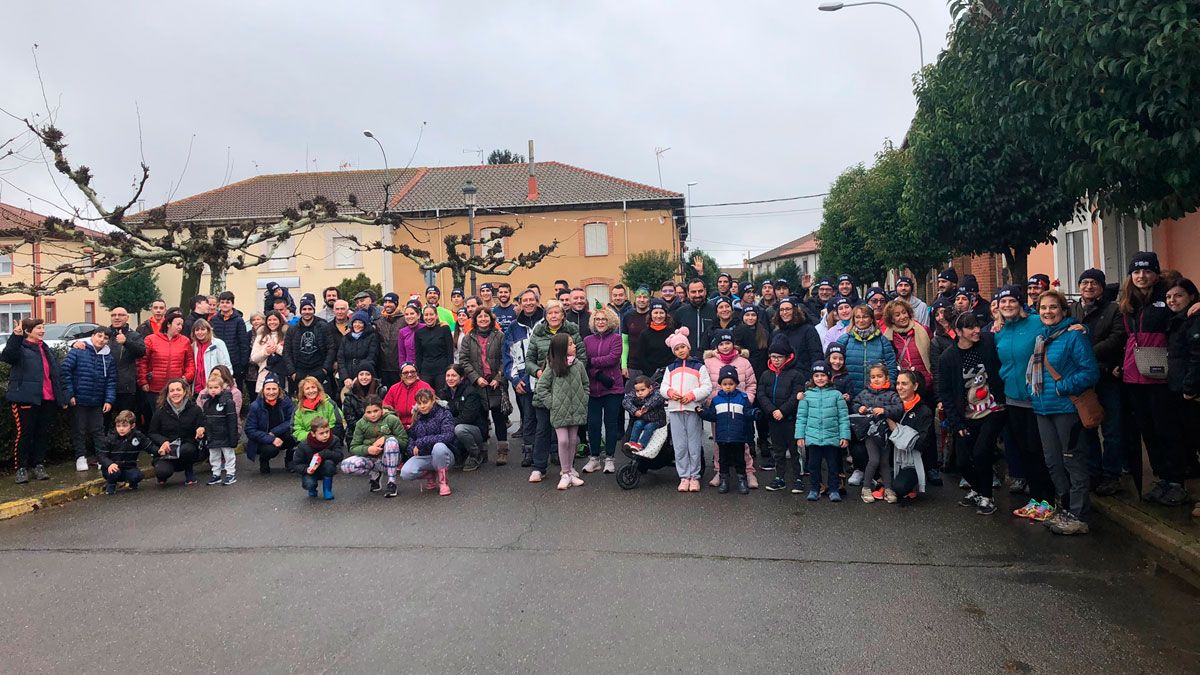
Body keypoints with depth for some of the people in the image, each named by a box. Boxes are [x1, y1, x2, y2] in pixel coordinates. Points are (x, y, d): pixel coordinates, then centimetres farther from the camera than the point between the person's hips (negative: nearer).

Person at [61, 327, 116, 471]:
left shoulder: (108, 357, 5)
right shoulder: (78, 351, -8)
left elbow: (111, 381, 5)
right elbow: (65, 370, -12)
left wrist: (109, 400, -3)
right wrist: (69, 394, -13)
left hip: (97, 402, 3)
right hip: (78, 400, -3)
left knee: (98, 430, 10)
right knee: (79, 430, 8)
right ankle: (81, 457, 18)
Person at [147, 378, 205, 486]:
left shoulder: (195, 409, 0)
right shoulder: (161, 412, 1)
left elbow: (202, 427, 3)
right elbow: (152, 433, 5)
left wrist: (201, 431, -22)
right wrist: (163, 441, -15)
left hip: (187, 448, 0)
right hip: (166, 450, 0)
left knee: (187, 449, -37)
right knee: (162, 472, -30)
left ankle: (189, 473, -2)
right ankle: (163, 475, 13)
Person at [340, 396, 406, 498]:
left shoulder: (392, 420, -6)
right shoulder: (361, 424, 1)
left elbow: (404, 441, -9)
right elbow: (353, 448, -3)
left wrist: (385, 438, -22)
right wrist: (368, 449, -23)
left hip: (388, 460, -2)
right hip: (370, 460, 2)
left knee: (392, 440, -34)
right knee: (345, 466, -27)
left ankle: (391, 482, -23)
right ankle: (374, 475, 2)